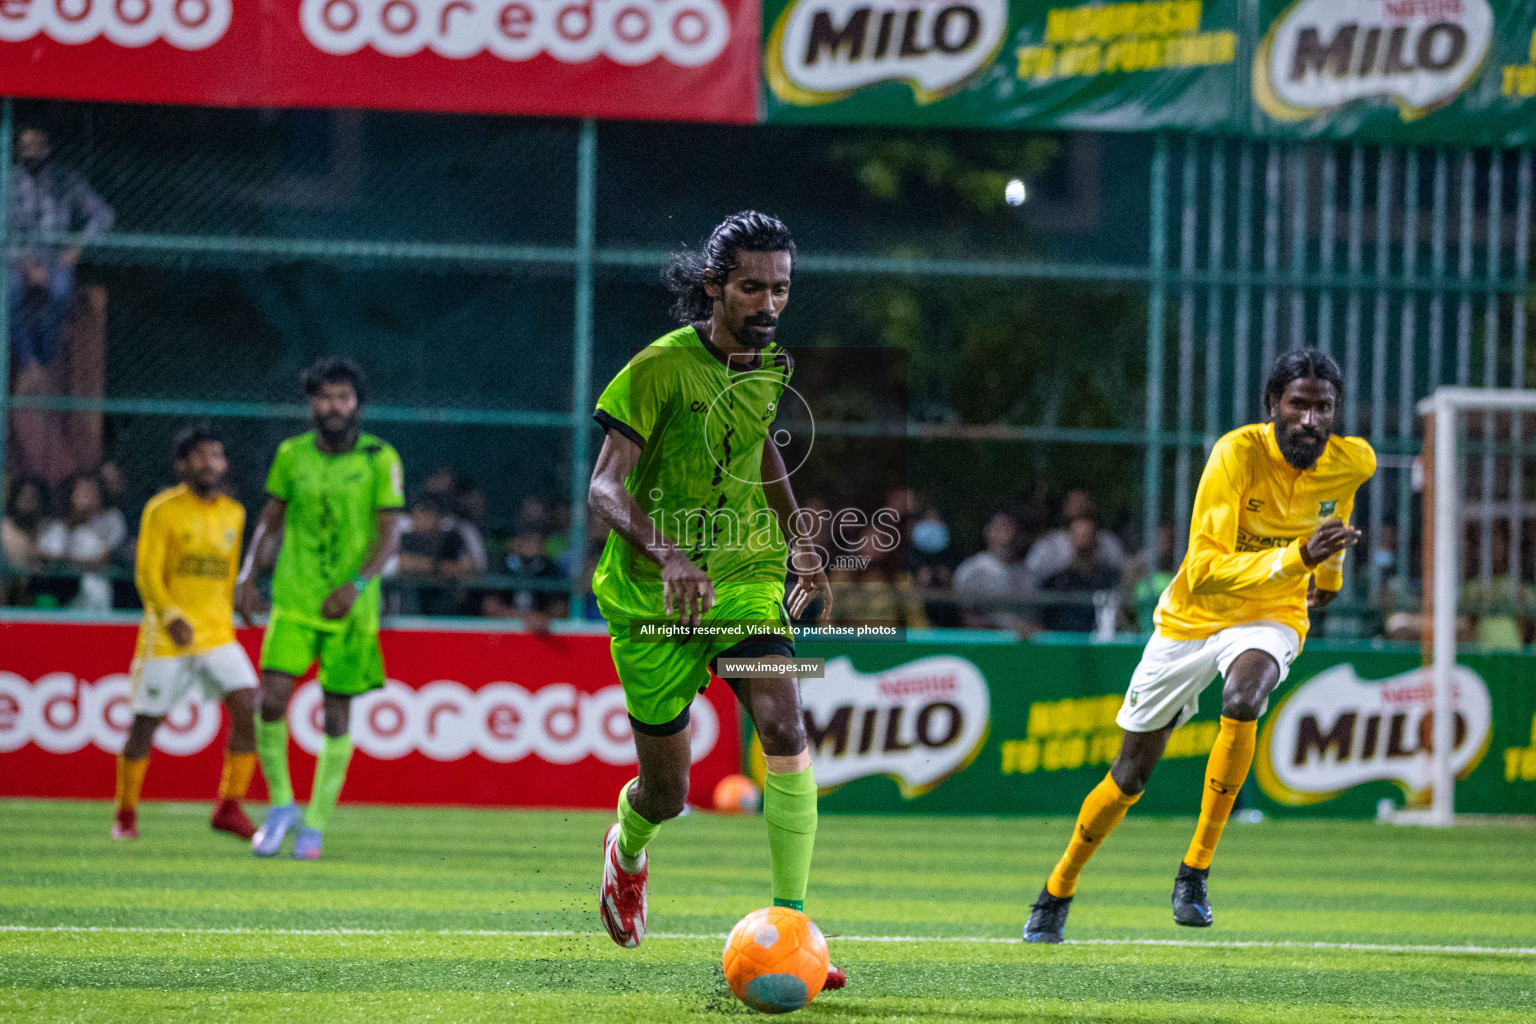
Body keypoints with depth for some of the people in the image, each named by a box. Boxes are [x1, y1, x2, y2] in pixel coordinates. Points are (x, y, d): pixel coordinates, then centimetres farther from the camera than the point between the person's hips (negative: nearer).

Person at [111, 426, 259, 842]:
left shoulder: (233, 514, 10)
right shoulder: (163, 510, -6)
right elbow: (147, 574, -11)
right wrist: (171, 617, -25)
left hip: (217, 634, 4)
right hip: (165, 636, -4)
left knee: (249, 708, -14)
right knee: (145, 724, 1)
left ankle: (229, 807, -7)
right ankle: (125, 814, 18)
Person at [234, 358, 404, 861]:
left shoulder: (381, 460, -4)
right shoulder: (291, 455, 3)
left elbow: (390, 535, -7)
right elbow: (270, 518, 14)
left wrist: (357, 583, -21)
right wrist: (247, 575, 2)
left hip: (350, 609, -1)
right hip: (293, 602, 1)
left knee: (337, 716, 3)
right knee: (271, 700, -13)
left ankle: (315, 824, 15)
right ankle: (280, 805, 7)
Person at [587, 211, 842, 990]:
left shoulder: (767, 364, 3)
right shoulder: (661, 367, -16)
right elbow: (605, 488, -21)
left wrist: (798, 541, 18)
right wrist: (667, 556, -37)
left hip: (745, 574, 4)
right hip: (652, 594, -4)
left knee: (784, 727, -23)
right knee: (667, 793, 5)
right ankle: (627, 847, 44)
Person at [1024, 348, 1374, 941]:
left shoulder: (1352, 463, -13)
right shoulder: (1237, 454, -27)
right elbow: (1204, 570, -34)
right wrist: (1294, 558, -46)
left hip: (1270, 618, 1)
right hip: (1191, 618, -1)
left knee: (1243, 698, -35)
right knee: (1130, 774, 10)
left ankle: (1195, 872, -26)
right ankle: (1059, 890, 36)